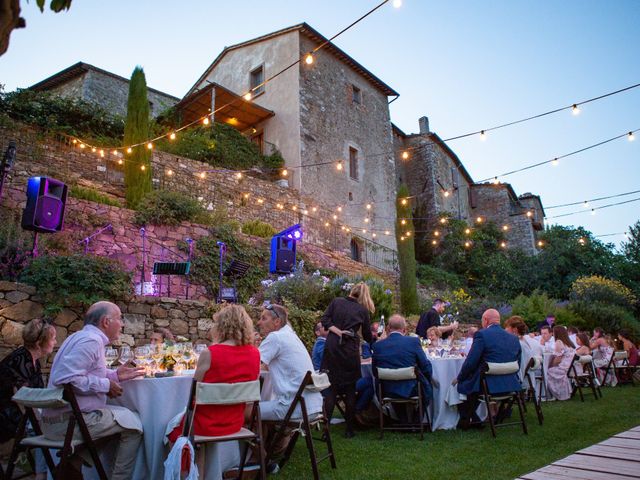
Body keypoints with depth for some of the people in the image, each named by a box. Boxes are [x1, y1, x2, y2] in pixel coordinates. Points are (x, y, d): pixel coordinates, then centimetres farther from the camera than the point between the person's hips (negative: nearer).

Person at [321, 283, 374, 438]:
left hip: (332, 346, 1)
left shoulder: (336, 301, 9)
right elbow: (367, 335, 15)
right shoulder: (363, 310, 7)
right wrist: (375, 343, 33)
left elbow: (325, 320, -2)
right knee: (350, 389, 9)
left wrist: (337, 331, -6)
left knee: (331, 387, 5)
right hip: (350, 349, -1)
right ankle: (349, 429, 15)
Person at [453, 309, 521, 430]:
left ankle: (466, 420, 28)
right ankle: (471, 418, 38)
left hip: (489, 385, -7)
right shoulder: (514, 338, 6)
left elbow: (470, 362, -13)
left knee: (461, 385, 18)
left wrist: (459, 378, 2)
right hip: (510, 384, 7)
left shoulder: (482, 334, -13)